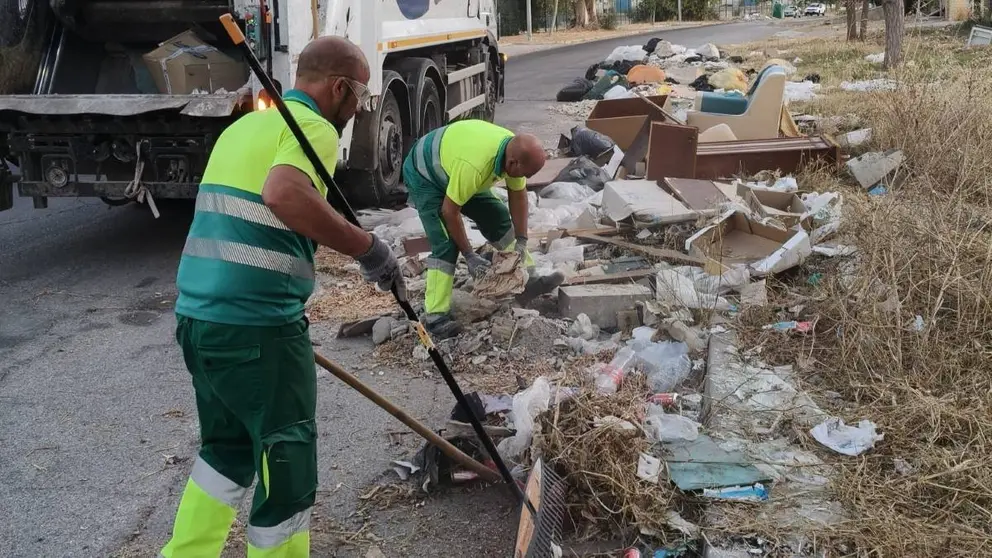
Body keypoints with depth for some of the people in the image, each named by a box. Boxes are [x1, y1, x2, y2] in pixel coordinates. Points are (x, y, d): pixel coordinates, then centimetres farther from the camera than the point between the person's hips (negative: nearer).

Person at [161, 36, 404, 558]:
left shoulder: (244, 126, 20)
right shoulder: (314, 127, -9)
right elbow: (285, 194, -30)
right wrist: (367, 247, -23)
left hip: (197, 314, 9)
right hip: (257, 324, -9)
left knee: (228, 448, 23)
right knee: (286, 459, 4)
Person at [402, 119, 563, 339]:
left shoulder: (516, 152, -20)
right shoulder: (472, 164, -43)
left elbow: (518, 196, -4)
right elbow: (449, 211, -32)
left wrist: (521, 240, -5)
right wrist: (469, 256, -25)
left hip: (452, 172, 8)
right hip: (424, 176, -8)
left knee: (499, 219, 3)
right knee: (446, 244, -19)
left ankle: (528, 282, 12)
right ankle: (435, 317, -15)